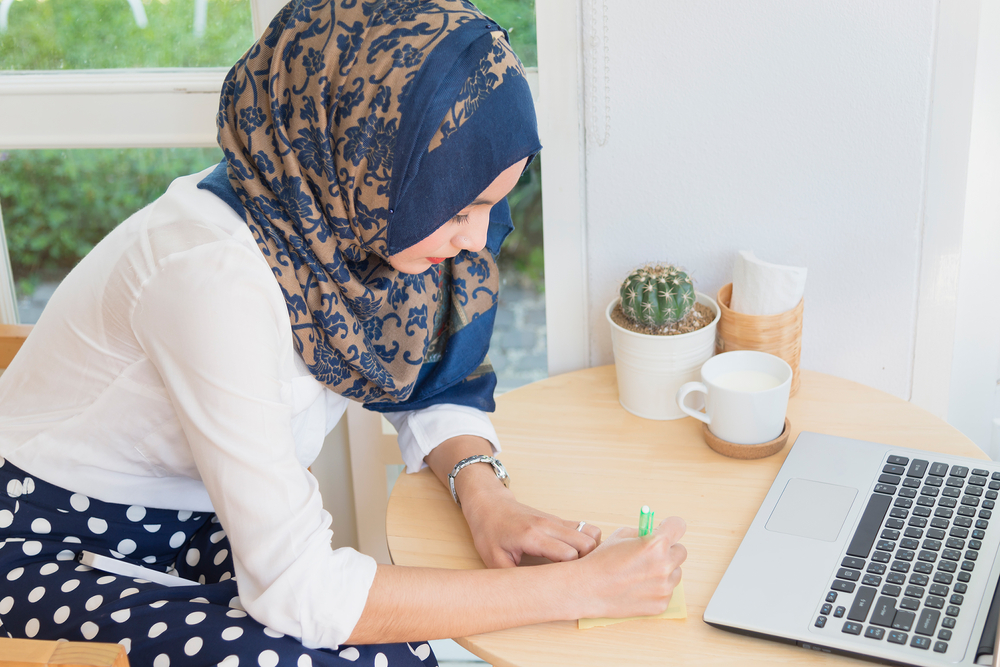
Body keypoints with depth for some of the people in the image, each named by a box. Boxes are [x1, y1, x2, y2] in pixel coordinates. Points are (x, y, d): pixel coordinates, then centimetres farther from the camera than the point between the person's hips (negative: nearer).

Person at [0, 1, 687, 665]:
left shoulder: (353, 213, -11)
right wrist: (575, 588, -30)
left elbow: (436, 385, 5)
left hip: (202, 519, 7)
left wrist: (481, 488, -16)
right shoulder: (215, 276, -33)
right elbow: (297, 587, -33)